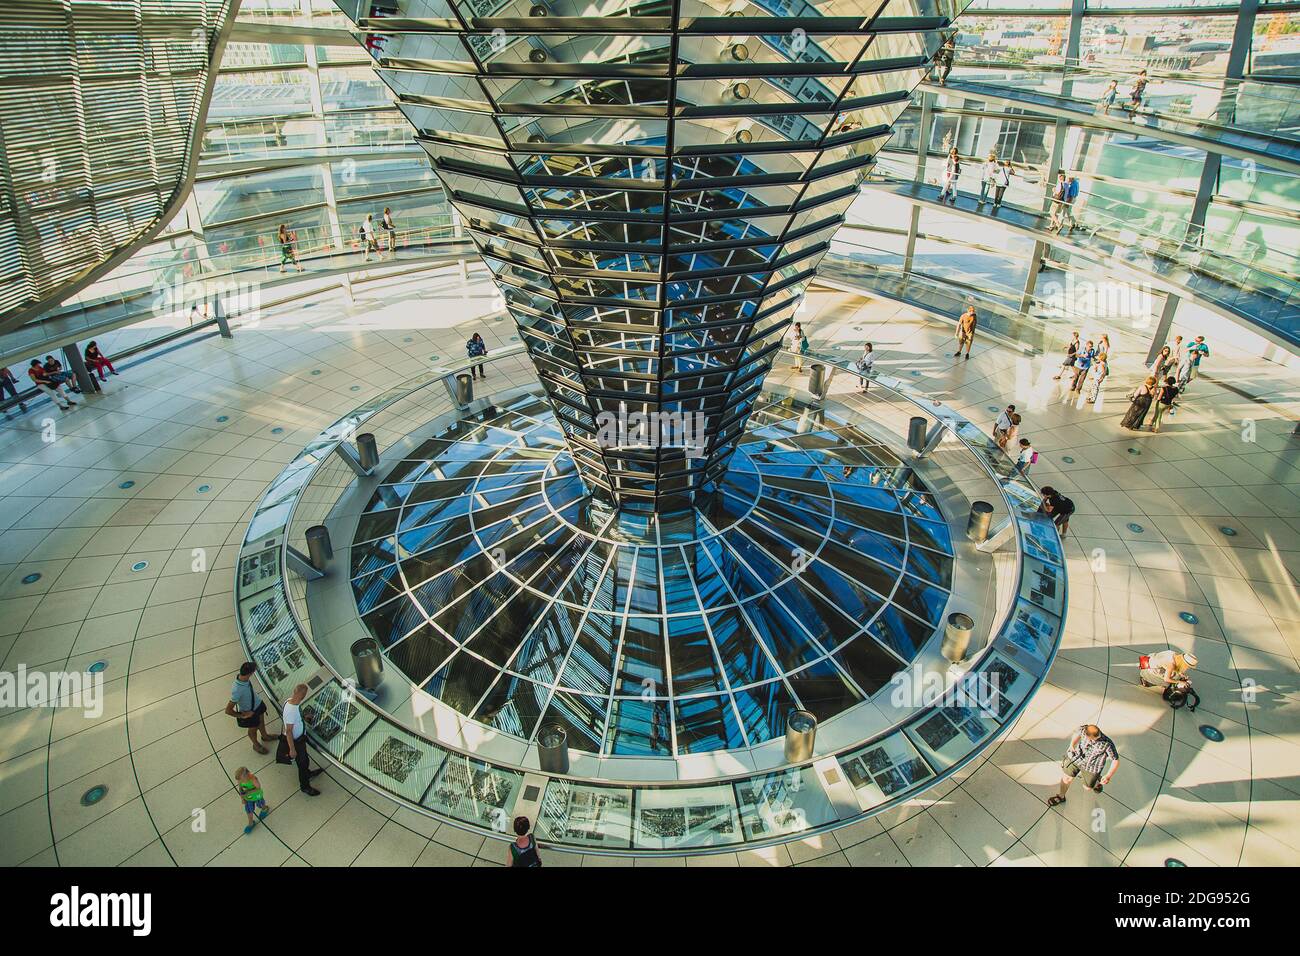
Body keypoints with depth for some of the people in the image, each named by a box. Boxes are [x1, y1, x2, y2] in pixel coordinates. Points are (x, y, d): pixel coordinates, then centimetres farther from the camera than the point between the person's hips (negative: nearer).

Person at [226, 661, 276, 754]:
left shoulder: (244, 677, -23)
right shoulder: (237, 691, -44)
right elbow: (228, 710, -35)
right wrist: (242, 716, -22)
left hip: (258, 703, 6)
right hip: (249, 712, -6)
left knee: (261, 721, 32)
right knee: (253, 729, 24)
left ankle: (265, 736, 62)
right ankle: (256, 745, 54)